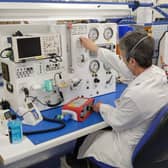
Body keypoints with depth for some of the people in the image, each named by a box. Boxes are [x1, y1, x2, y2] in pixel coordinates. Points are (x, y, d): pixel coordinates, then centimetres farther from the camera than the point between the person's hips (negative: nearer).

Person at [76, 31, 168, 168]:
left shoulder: (136, 94, -39)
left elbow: (116, 122, -20)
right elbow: (123, 66, 1)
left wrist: (102, 108, 1)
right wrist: (95, 49, 9)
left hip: (133, 151, -7)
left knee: (86, 140, 18)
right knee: (102, 132, 26)